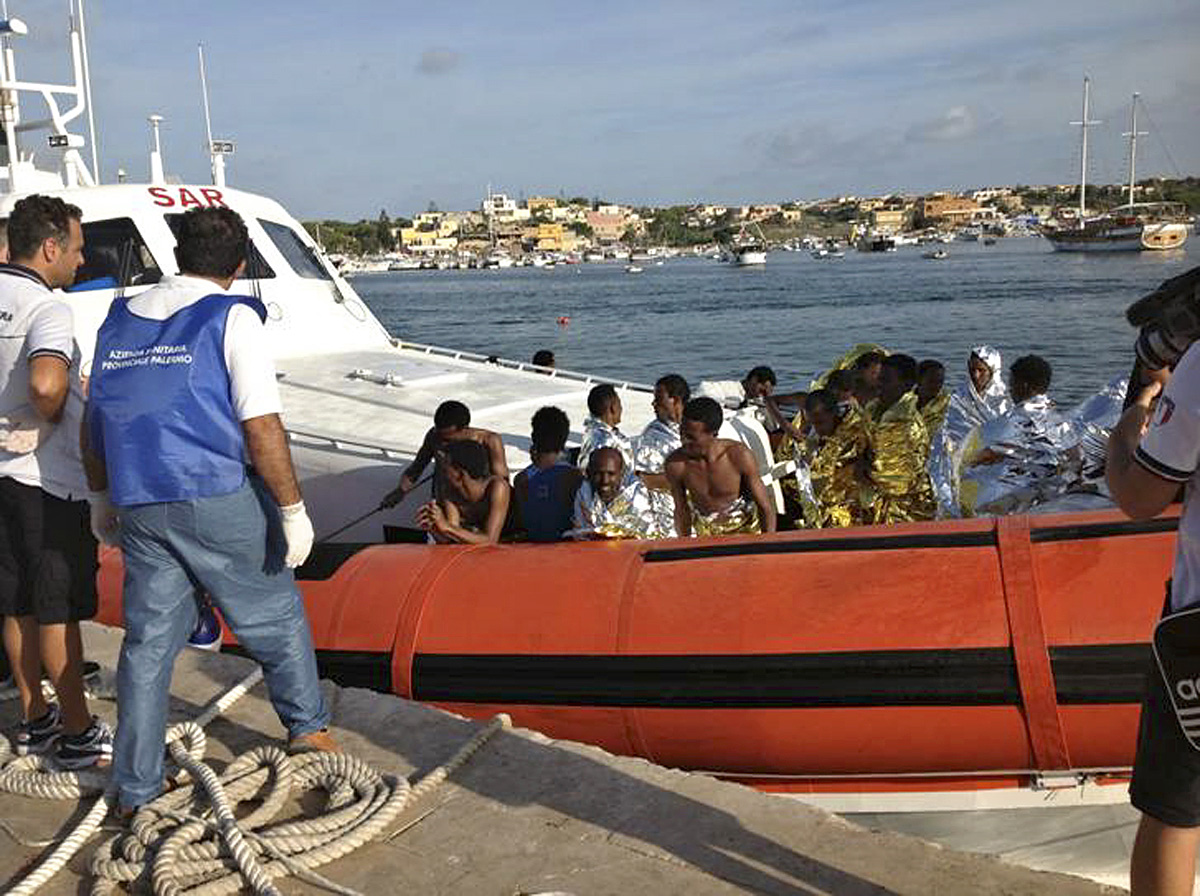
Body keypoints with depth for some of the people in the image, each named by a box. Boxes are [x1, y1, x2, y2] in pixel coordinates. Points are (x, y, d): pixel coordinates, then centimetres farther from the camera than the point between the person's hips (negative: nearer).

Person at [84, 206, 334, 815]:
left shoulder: (119, 319, 12)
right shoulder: (232, 318, -6)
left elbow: (96, 421, 16)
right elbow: (261, 427, -14)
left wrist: (104, 498, 27)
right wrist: (293, 509, -9)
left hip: (138, 508, 5)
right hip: (218, 500, -5)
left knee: (148, 640, 11)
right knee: (274, 615, 15)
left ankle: (135, 788, 17)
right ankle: (307, 725, 30)